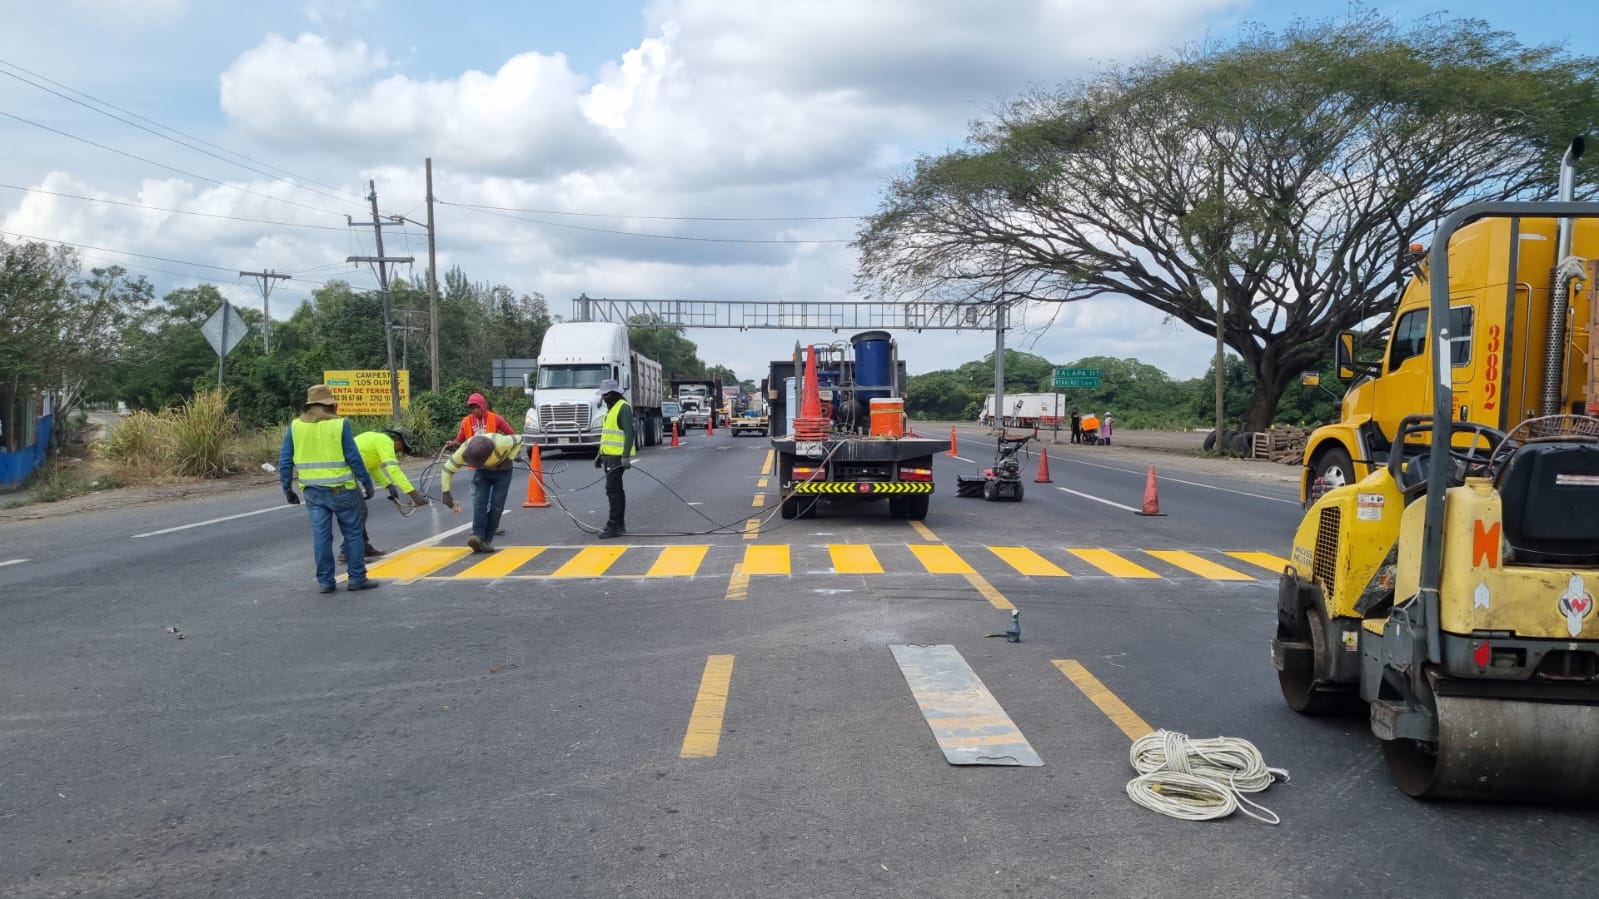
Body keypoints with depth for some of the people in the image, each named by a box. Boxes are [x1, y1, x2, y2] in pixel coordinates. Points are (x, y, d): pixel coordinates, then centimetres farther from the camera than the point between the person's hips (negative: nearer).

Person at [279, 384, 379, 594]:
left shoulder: (295, 426, 4)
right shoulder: (339, 424, -8)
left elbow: (285, 461, 5)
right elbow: (354, 458, -8)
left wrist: (287, 488, 14)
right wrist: (367, 483, 0)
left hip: (312, 491, 4)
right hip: (340, 490, -4)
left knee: (321, 535, 8)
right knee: (352, 534, 7)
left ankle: (325, 581, 11)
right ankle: (357, 578, 10)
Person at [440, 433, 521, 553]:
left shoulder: (500, 443, -38)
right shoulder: (465, 450, -31)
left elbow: (518, 439, -18)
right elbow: (448, 468, -22)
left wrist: (509, 459, -24)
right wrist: (446, 492, -25)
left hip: (502, 471, -2)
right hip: (482, 471, 2)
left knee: (496, 505, -12)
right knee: (479, 502, -18)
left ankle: (488, 540, -7)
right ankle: (478, 536, -26)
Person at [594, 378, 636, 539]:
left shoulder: (623, 408, -11)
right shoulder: (611, 409, 20)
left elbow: (629, 433, -20)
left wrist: (626, 456, -26)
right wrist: (600, 454, 24)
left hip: (617, 457, -10)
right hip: (609, 456, 10)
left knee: (612, 489, -13)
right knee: (616, 490, 13)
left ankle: (614, 526, -13)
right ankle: (620, 524, 18)